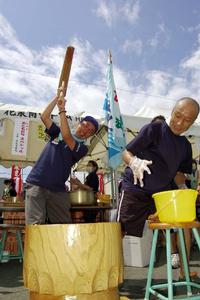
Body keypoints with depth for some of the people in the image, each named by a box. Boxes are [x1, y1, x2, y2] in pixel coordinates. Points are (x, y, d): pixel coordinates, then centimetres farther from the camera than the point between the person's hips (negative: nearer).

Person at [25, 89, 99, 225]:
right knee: (35, 225, -12)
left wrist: (62, 110, -12)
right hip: (36, 184, 0)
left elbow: (66, 136, -14)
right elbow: (44, 117, 4)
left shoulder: (82, 148, 3)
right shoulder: (58, 133, 14)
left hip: (58, 190, 0)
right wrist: (58, 97, 1)